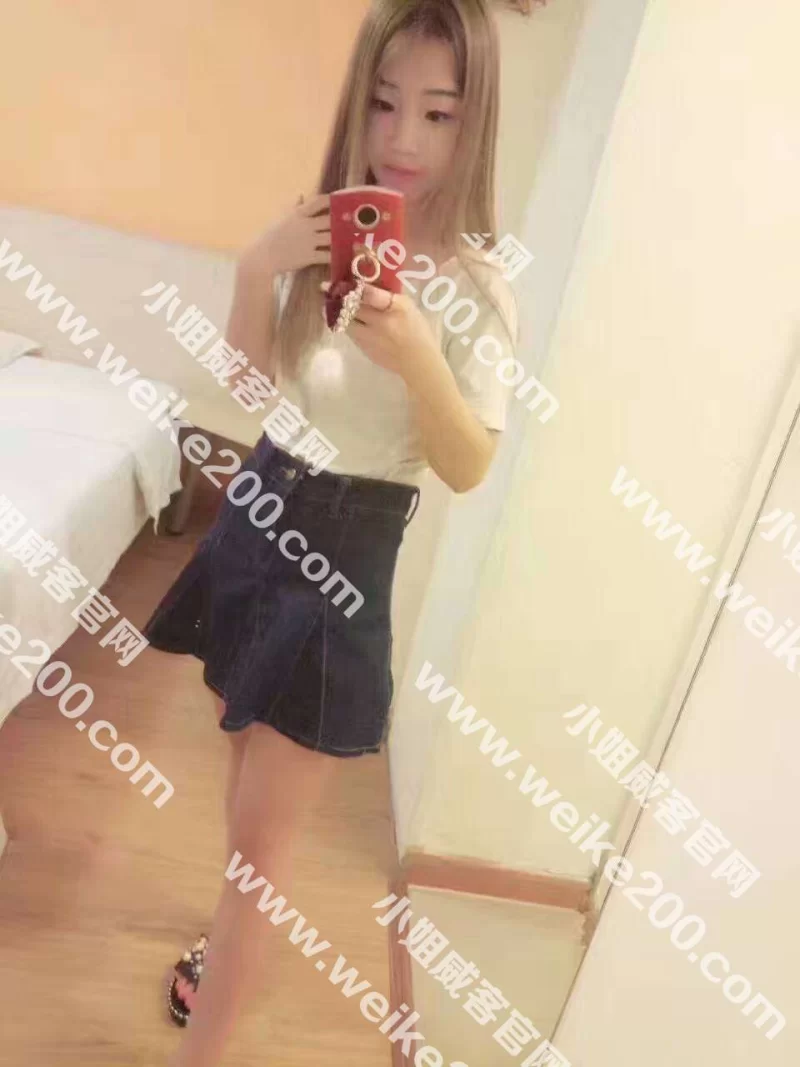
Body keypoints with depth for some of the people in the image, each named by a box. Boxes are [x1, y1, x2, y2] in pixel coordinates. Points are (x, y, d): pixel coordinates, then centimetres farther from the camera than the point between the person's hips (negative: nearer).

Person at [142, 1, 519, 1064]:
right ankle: (236, 931, 50)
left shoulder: (479, 284, -11)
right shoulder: (323, 232, 1)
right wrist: (256, 271, -14)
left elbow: (471, 470, -14)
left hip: (345, 557, -5)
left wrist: (418, 361, -31)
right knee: (245, 753, 23)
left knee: (263, 834, 2)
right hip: (258, 516, 6)